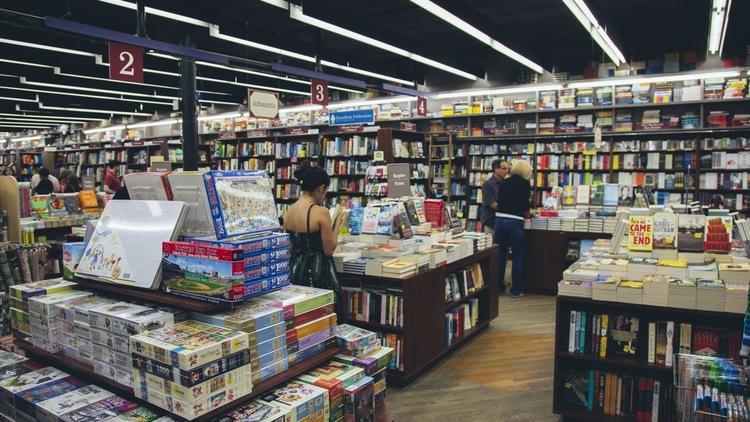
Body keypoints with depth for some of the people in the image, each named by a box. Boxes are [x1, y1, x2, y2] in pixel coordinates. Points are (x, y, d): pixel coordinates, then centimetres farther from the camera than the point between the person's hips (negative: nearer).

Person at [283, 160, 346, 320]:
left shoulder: (288, 212, 3)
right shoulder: (321, 212, -17)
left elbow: (293, 245, 12)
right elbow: (329, 250, -12)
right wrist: (337, 225, 1)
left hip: (295, 270, 7)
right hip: (318, 273, -7)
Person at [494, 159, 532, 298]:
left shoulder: (504, 182, 12)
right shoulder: (525, 183, 0)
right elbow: (525, 203, 0)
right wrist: (526, 211, 21)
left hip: (499, 218, 4)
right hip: (515, 221, -4)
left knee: (500, 254, 10)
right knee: (518, 256, 6)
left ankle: (498, 287, 15)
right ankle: (516, 290, 9)